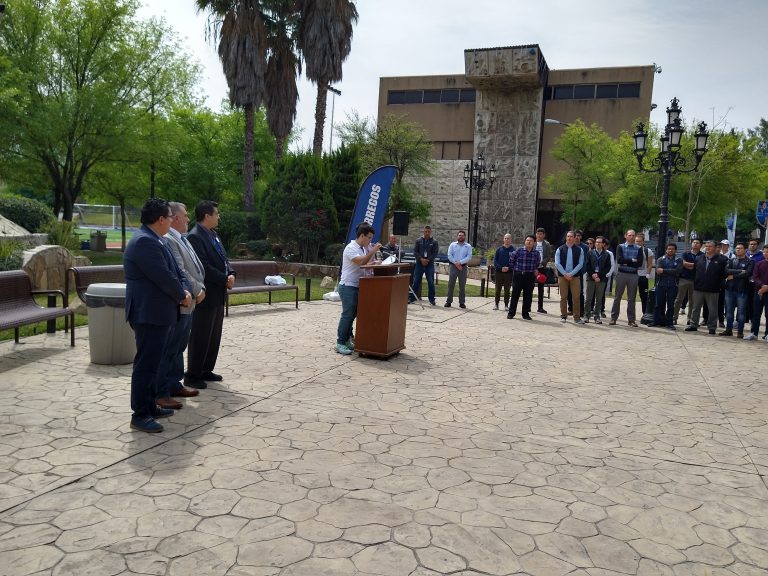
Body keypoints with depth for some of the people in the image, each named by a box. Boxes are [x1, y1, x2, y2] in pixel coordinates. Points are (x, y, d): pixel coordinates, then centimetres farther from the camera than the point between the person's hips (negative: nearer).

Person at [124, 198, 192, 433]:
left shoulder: (153, 240, 14)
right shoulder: (144, 242, -20)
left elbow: (175, 270, 15)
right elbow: (164, 277, -23)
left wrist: (185, 291, -3)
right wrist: (182, 296, -7)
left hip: (158, 313, 11)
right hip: (149, 314, -11)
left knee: (153, 362, 17)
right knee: (146, 364, -4)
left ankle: (150, 406, 28)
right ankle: (140, 415, 3)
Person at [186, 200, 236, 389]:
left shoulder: (213, 234, 14)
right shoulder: (195, 237, -16)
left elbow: (223, 259, 17)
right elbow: (204, 267, -23)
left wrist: (231, 274, -2)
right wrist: (225, 279, -16)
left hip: (218, 295, 9)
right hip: (205, 296, -9)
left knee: (214, 336, 16)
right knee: (200, 337, -1)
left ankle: (206, 370, 28)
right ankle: (192, 376, 9)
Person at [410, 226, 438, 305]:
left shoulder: (434, 242, 5)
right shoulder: (418, 241, 7)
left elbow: (435, 253, -1)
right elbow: (415, 252, 2)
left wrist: (428, 260, -12)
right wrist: (421, 259, -11)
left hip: (430, 264, -1)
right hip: (419, 263, 1)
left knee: (431, 282, -1)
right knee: (416, 281, 1)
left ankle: (431, 299, 7)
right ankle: (412, 297, 8)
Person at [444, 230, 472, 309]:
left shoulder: (468, 246, 9)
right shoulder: (452, 245, 8)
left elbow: (469, 256, -3)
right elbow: (449, 255, -1)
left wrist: (460, 262, -14)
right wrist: (456, 263, -12)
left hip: (463, 267, 0)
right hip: (453, 266, 0)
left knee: (462, 285, 2)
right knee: (451, 284, -2)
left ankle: (462, 302, 7)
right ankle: (448, 301, 2)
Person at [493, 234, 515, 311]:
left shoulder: (513, 250, 2)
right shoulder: (499, 249, 6)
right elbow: (495, 260, 3)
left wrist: (508, 268, -15)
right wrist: (500, 268, -12)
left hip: (509, 272, -1)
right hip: (499, 272, 1)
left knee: (507, 290, 4)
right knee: (498, 289, 6)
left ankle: (506, 305, 10)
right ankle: (496, 304, 14)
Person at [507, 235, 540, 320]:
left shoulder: (536, 253, 4)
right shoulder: (519, 251, -3)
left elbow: (538, 262, 22)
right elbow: (511, 260, 9)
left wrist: (535, 269, 15)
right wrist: (514, 269, 8)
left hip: (530, 276, 2)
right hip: (518, 275, -2)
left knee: (528, 296, 5)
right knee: (515, 294, 2)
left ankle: (526, 314, 15)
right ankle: (511, 313, 10)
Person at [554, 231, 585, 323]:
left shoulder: (579, 250, 4)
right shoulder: (560, 249, 4)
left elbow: (580, 264, -1)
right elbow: (557, 263, -1)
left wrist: (571, 274, -10)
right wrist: (565, 274, -10)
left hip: (574, 276, 0)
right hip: (562, 276, 0)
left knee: (576, 297, -3)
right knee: (563, 297, 3)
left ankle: (577, 317, 2)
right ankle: (564, 316, 10)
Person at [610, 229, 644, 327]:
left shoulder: (638, 249, 6)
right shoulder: (620, 247, 3)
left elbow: (640, 263, -6)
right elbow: (619, 260, -12)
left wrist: (626, 262, -10)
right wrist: (632, 261, -10)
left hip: (633, 275, 1)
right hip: (621, 274, -1)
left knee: (632, 298, 6)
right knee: (617, 297, 4)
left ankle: (631, 319, 12)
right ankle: (613, 318, 9)